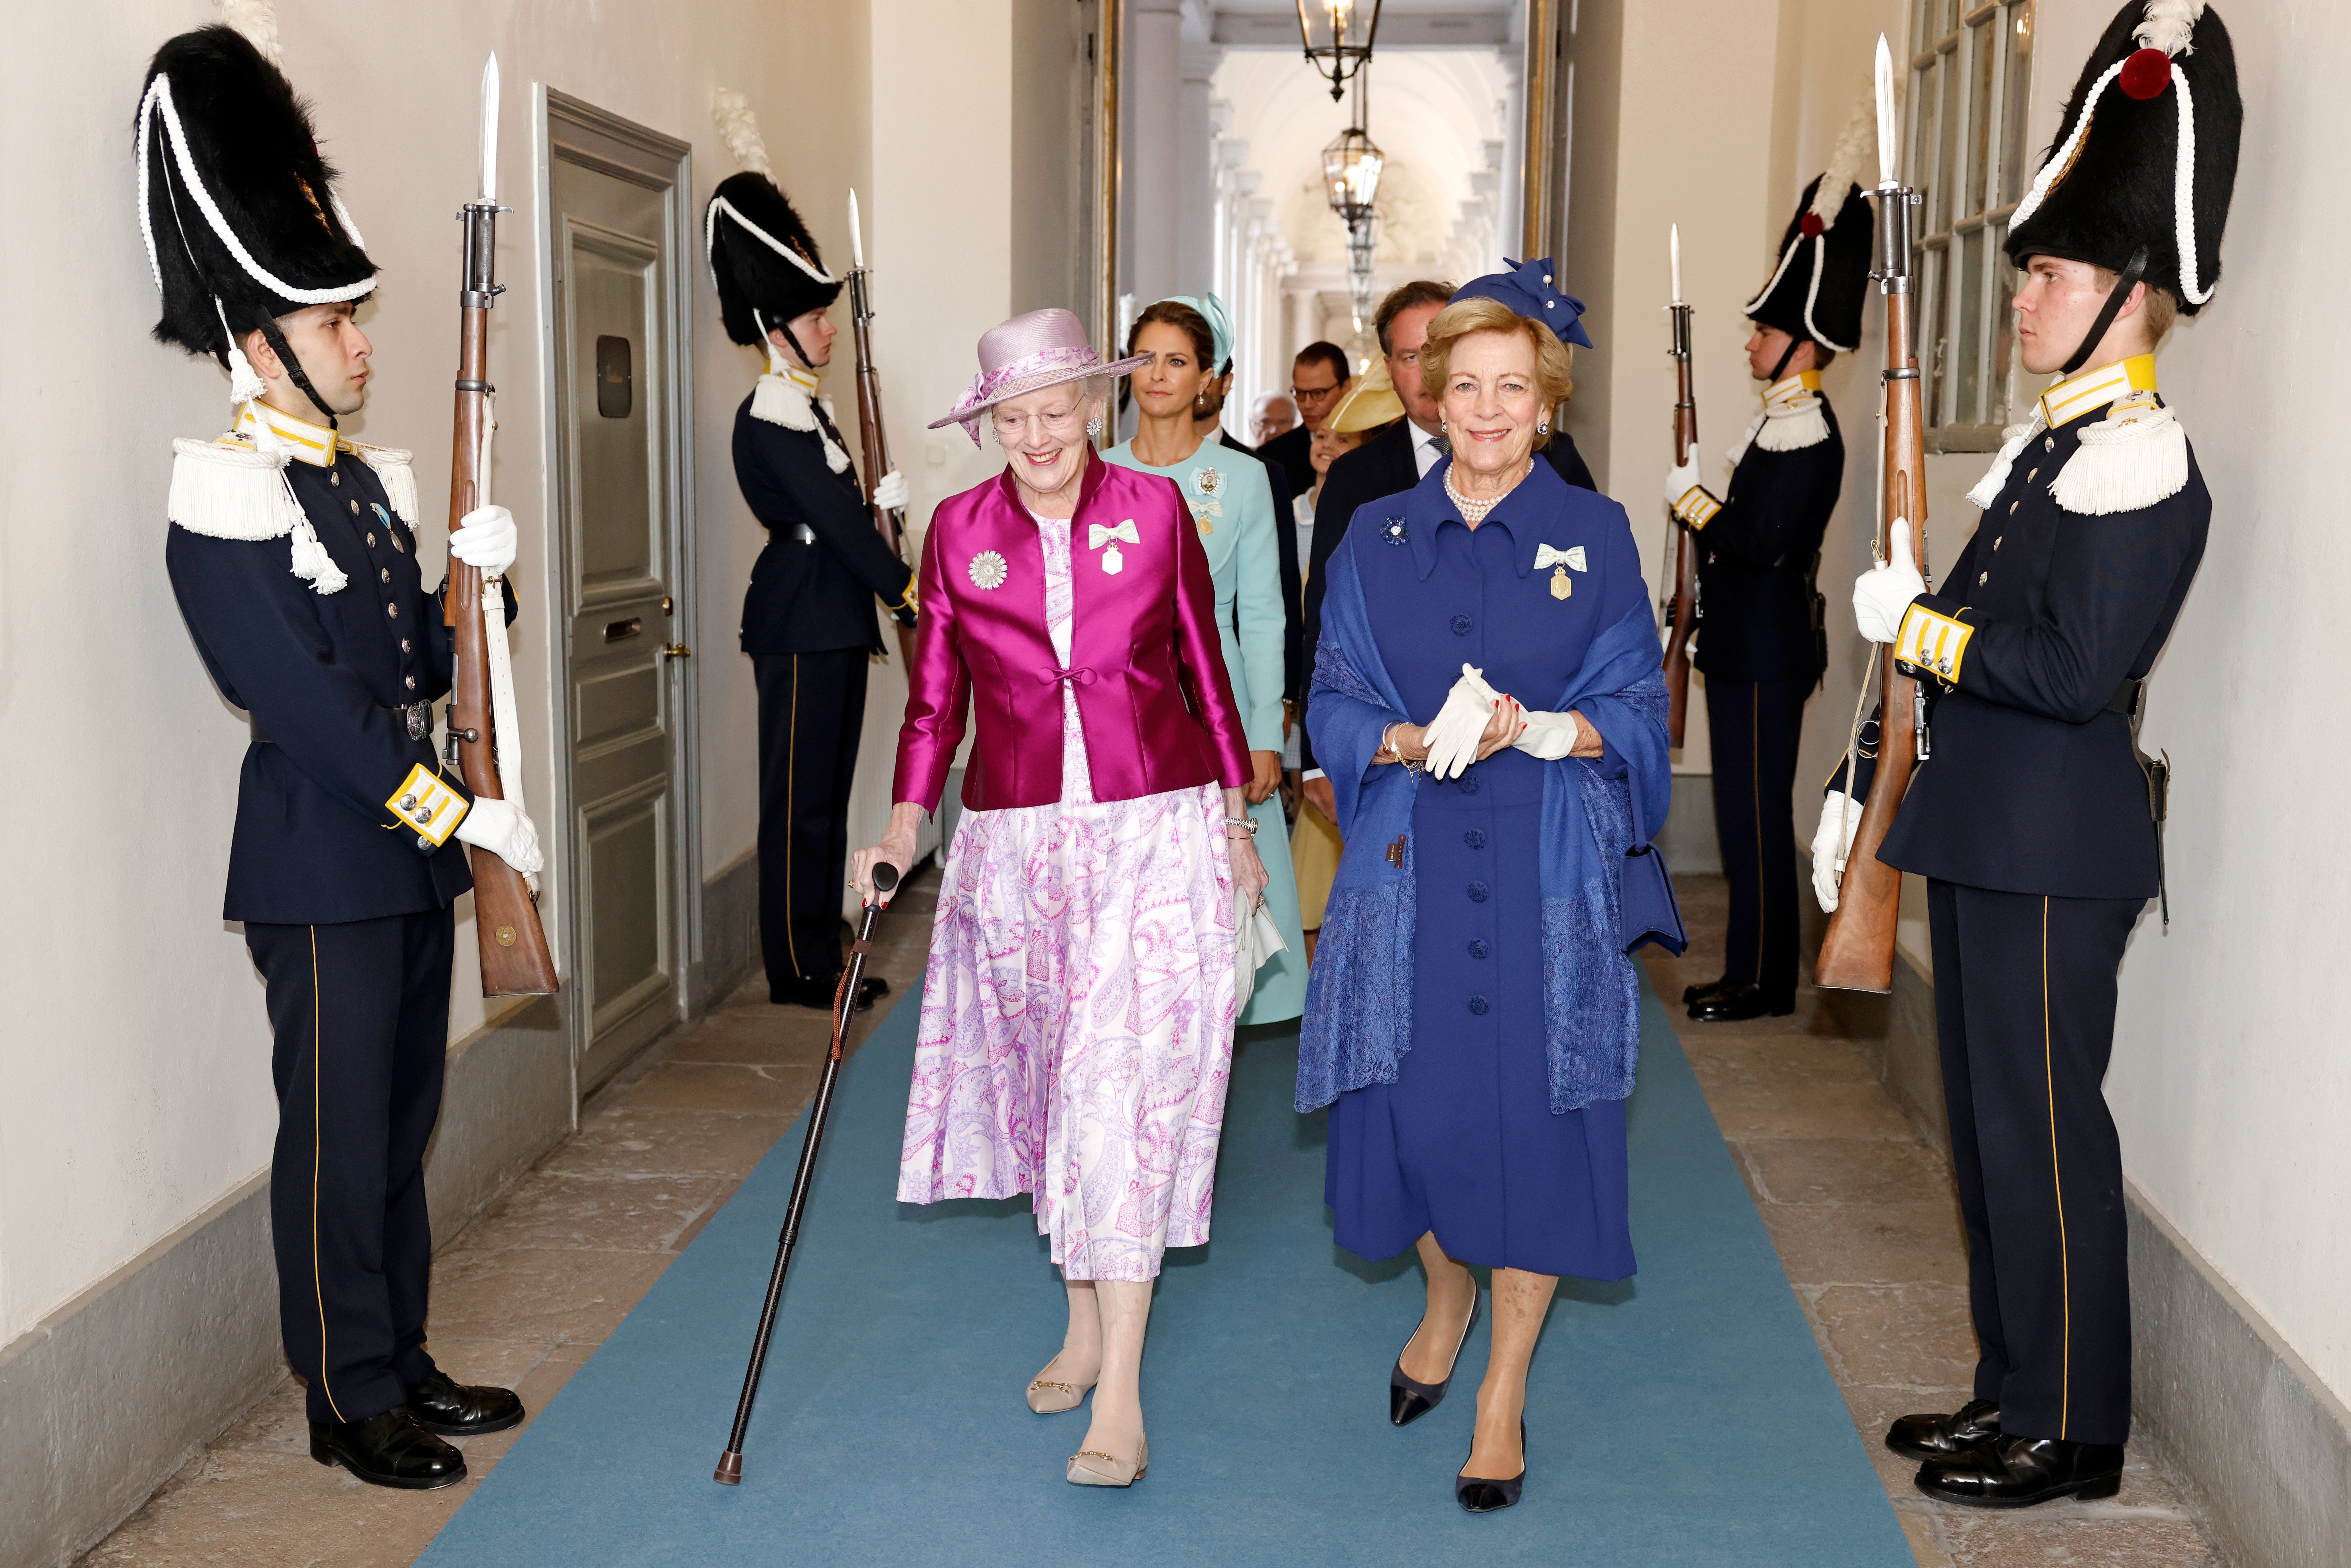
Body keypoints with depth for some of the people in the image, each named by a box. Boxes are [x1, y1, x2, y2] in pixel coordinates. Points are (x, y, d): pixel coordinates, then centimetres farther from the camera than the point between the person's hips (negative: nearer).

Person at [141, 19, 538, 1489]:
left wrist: (473, 578, -2)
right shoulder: (227, 502, -14)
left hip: (414, 853, 8)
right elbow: (308, 704, -19)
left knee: (404, 1122, 15)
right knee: (338, 1138, 3)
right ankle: (351, 1402, 16)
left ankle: (403, 1359, 29)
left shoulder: (370, 481, 12)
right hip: (322, 869, -8)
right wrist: (463, 811, -19)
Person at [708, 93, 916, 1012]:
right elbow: (833, 516, -16)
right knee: (800, 794, -4)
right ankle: (800, 969, 3)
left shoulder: (805, 404, 15)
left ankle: (821, 958, 20)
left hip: (833, 619, 10)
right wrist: (904, 588, -11)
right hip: (800, 620, -10)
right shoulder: (770, 418, -14)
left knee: (825, 792, 12)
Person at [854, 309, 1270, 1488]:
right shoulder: (959, 529, 4)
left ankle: (1120, 1392, -8)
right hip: (1016, 841, 3)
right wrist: (902, 831, -1)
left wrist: (1236, 826, 9)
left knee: (1128, 1082, -9)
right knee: (1049, 1080, 11)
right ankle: (1085, 1322, 29)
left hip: (1154, 830, -2)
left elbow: (1204, 669, 8)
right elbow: (937, 695, 9)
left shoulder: (1155, 510, 0)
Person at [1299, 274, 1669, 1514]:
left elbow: (1635, 713, 2)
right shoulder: (1377, 541, 8)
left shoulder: (1594, 537, 3)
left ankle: (1505, 1388, 16)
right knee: (1415, 1097, 6)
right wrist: (1408, 742, -13)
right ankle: (1446, 1297, 37)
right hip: (1411, 864, 2)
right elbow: (1335, 703, 7)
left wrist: (1537, 729, -17)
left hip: (1544, 866, -2)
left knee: (1530, 1109, 0)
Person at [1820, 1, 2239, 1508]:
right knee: (1990, 1116, 16)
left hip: (2060, 848, -10)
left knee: (2044, 1126, 0)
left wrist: (1916, 626, -14)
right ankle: (2014, 1388, 30)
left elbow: (2076, 669, -24)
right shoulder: (2051, 442, 14)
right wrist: (1869, 789, 13)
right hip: (1989, 836, 10)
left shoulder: (2139, 460, -16)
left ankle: (2073, 1429, 15)